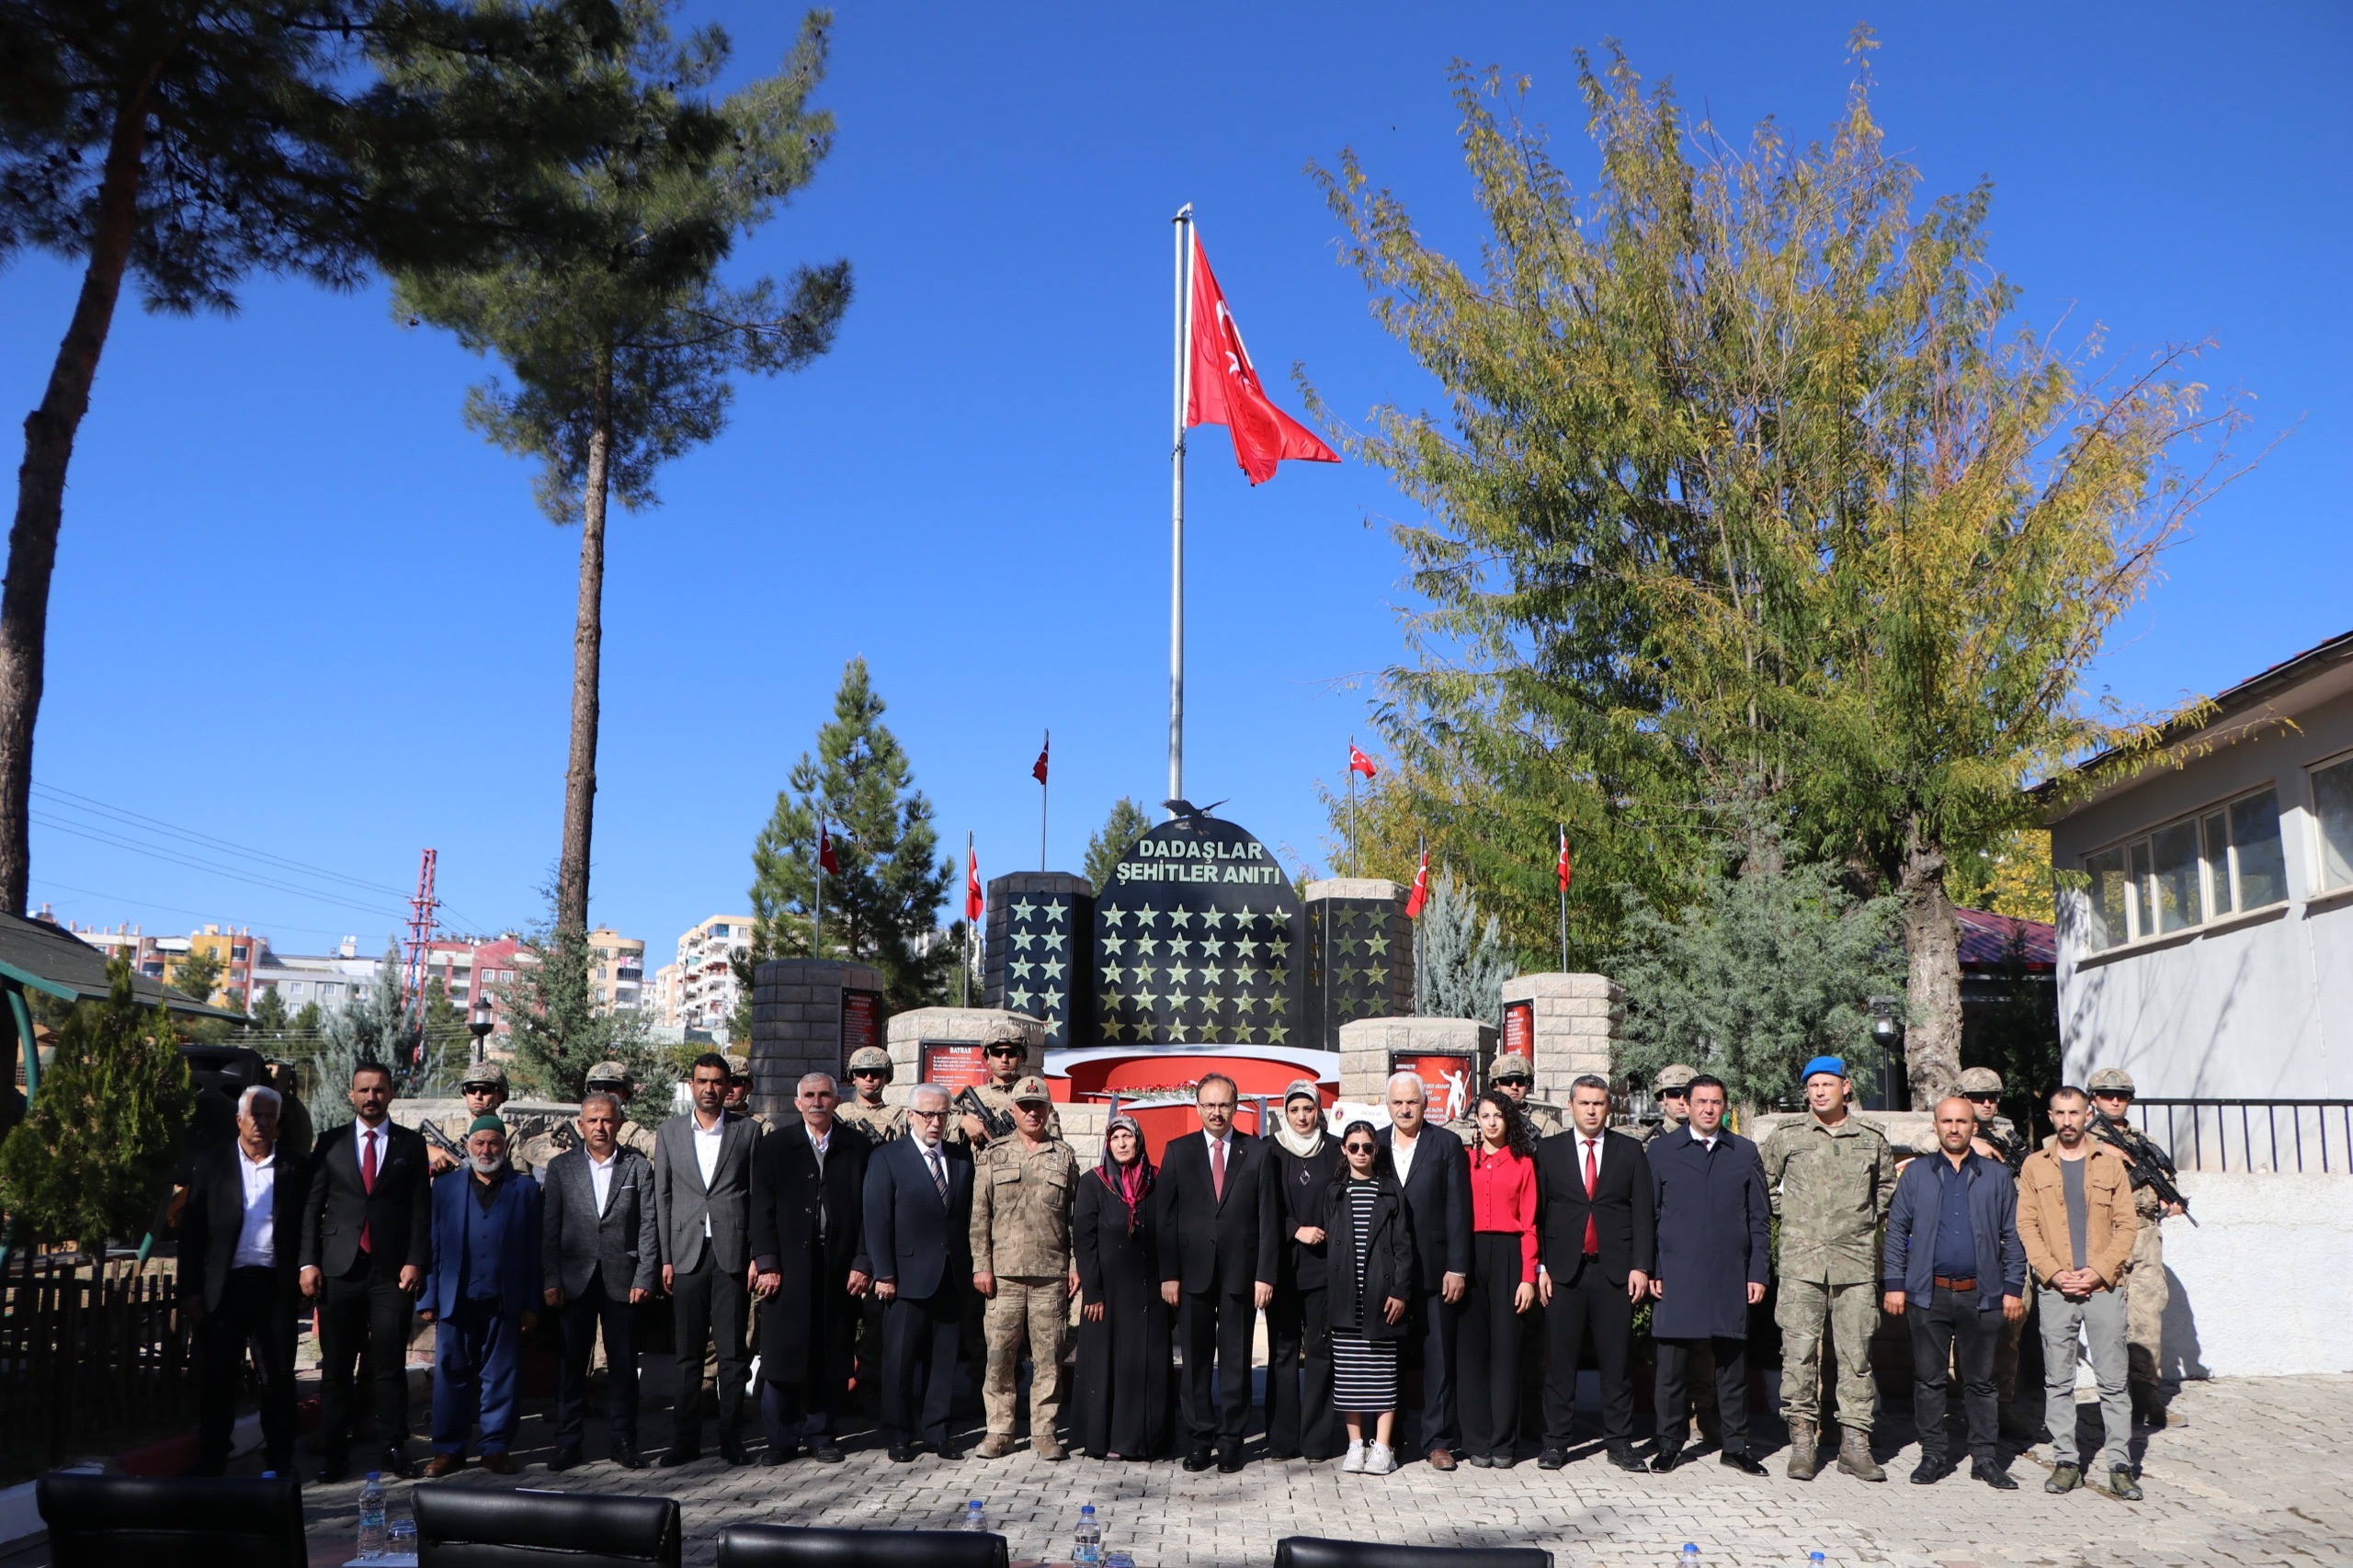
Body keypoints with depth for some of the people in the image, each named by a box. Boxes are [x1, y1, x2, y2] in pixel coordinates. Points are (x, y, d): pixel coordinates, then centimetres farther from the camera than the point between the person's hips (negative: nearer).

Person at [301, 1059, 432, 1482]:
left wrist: (415, 1261, -5)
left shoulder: (411, 1144, 7)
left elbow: (421, 1208, 4)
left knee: (391, 1364, 1)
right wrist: (308, 1262, -1)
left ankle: (395, 1448, 10)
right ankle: (334, 1452, 13)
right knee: (336, 1365, 5)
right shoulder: (330, 1144, 9)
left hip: (392, 1271, -1)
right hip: (340, 1269, 1)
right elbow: (312, 1206, 8)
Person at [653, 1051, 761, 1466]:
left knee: (732, 1351, 2)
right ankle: (685, 1439, 13)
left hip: (732, 1254, -1)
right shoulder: (669, 1132, 9)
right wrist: (665, 1258, 2)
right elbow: (662, 1197, 9)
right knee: (688, 1353, 5)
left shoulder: (748, 1131, 5)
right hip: (686, 1254, 1)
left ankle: (731, 1437, 11)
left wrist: (757, 1256, -2)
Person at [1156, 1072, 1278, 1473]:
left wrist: (1265, 1274, -5)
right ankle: (1198, 1438, 15)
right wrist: (1168, 1274, -4)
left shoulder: (1257, 1152, 4)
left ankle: (1230, 1440, 14)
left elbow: (1266, 1218, 2)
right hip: (1193, 1271, 1)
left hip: (1240, 1271, 0)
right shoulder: (1178, 1152, 6)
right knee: (1195, 1360, 5)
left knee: (1236, 1360, 5)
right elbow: (1166, 1217, 3)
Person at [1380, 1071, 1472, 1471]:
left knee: (1438, 1355, 2)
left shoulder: (1447, 1145, 2)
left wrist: (1457, 1268, -7)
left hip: (1435, 1270, -2)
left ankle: (1438, 1440, 10)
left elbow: (1458, 1209, -2)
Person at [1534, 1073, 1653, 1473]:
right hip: (1564, 1270, 0)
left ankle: (1619, 1442, 12)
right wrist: (1539, 1267, -2)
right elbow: (1536, 1214, 6)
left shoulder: (1630, 1151, 9)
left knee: (1617, 1360, 3)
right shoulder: (1548, 1151, 8)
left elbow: (1642, 1212, 5)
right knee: (1559, 1360, 1)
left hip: (1615, 1271, 0)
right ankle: (1555, 1441, 9)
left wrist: (1640, 1266, -3)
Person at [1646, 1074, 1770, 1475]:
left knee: (1732, 1363, 6)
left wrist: (1759, 1273, 3)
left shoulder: (1744, 1152, 10)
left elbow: (1759, 1219, 10)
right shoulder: (1661, 1150, 6)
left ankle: (1736, 1446, 16)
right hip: (1676, 1277, -1)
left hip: (1731, 1278, 1)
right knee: (1672, 1366, 2)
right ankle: (1670, 1445, 13)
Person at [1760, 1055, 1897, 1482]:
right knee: (1799, 1350, -4)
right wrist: (1785, 1213, 8)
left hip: (1856, 1259, 1)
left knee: (1856, 1352, 3)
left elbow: (1887, 1186, 25)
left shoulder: (1872, 1139, 9)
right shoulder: (1786, 1136, 4)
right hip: (1801, 1259, -1)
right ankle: (1803, 1441, 4)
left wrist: (1869, 1219, 14)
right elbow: (1760, 1181, 16)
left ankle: (1854, 1444, 10)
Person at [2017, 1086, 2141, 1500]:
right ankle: (2066, 1461, 11)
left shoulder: (2111, 1163, 7)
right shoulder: (2035, 1166, 7)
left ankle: (2119, 1464, 7)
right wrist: (2054, 1272, -9)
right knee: (2058, 1381, 4)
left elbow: (2127, 1224, 4)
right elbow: (2026, 1225, 4)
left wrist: (2099, 1270, -8)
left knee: (2113, 1380, 1)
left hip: (2104, 1286, 0)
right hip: (2055, 1289, 0)